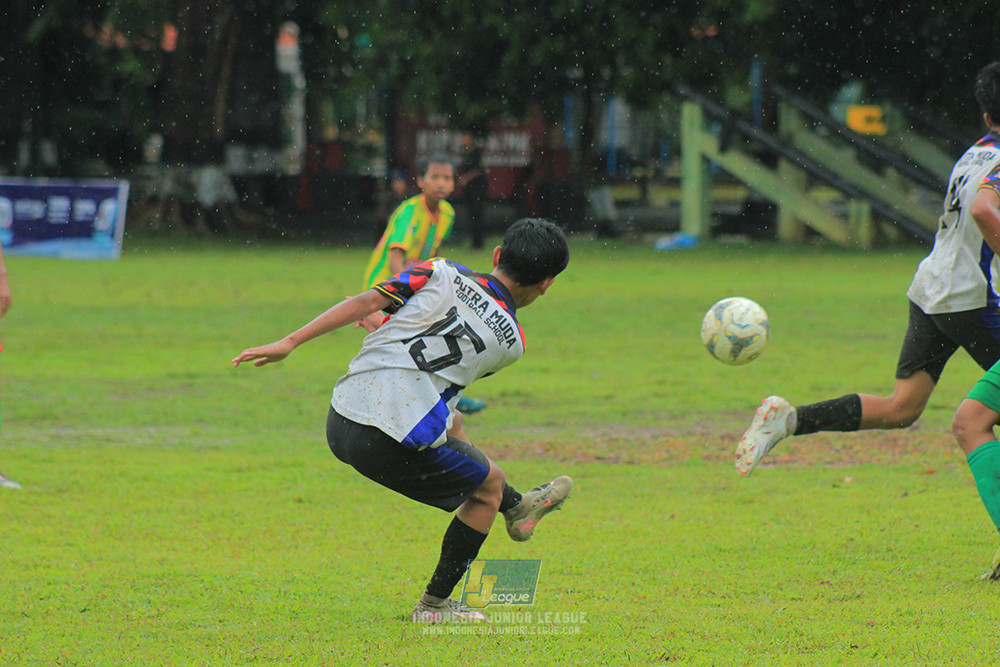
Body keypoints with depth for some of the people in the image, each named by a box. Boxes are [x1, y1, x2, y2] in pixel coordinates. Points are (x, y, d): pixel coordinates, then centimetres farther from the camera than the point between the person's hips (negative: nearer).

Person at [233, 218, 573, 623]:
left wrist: (290, 342, 0)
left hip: (339, 424, 5)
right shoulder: (511, 342, 6)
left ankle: (516, 507, 55)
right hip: (394, 446, -5)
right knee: (489, 484, 20)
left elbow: (366, 302, 0)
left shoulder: (442, 274, 9)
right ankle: (433, 605, 26)